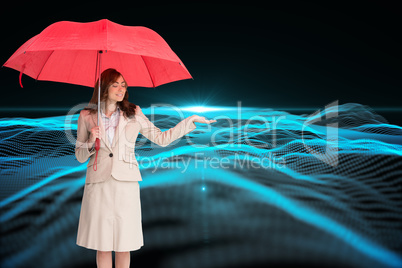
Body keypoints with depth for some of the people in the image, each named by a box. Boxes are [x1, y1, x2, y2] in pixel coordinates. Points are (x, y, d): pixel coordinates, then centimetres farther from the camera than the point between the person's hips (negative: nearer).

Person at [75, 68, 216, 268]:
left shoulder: (133, 114, 8)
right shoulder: (86, 116, 6)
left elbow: (161, 138, 5)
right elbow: (79, 156, 10)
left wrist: (190, 121, 1)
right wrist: (91, 142, -10)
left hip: (126, 184, 1)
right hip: (98, 184, 0)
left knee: (123, 246, 6)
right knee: (102, 246, 6)